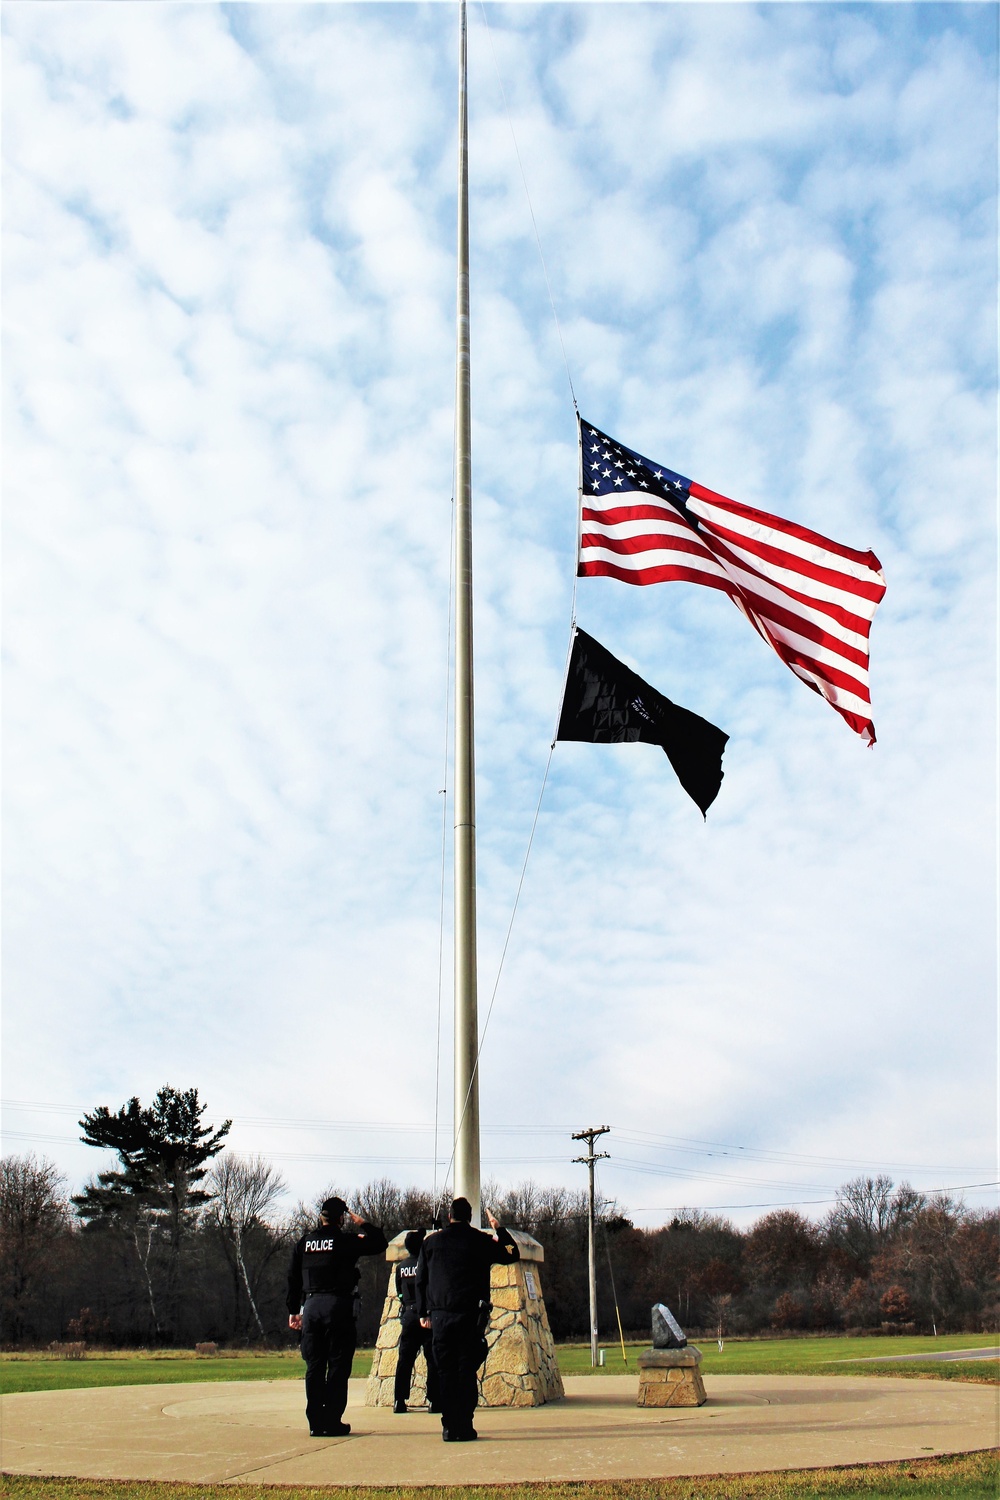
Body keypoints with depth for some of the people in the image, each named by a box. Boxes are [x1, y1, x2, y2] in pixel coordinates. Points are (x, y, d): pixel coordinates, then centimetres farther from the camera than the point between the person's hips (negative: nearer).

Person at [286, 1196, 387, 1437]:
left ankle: (315, 1422, 11)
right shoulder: (345, 1241, -5)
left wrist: (293, 1311, 18)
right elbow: (379, 1243, -1)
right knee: (338, 1367, 2)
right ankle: (332, 1422, 1)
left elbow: (293, 1278, 11)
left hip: (311, 1307, 4)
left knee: (314, 1366, 9)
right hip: (339, 1308, -4)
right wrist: (362, 1224, 12)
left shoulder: (304, 1243, 9)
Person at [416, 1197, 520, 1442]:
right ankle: (464, 1426, -1)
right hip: (470, 1315, -2)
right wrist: (499, 1230, 22)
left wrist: (423, 1313, 15)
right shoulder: (480, 1240, 2)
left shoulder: (431, 1242, 8)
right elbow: (512, 1255, 12)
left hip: (439, 1315, 2)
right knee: (466, 1371, 2)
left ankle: (449, 1426, 4)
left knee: (445, 1371, 6)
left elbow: (420, 1280, 10)